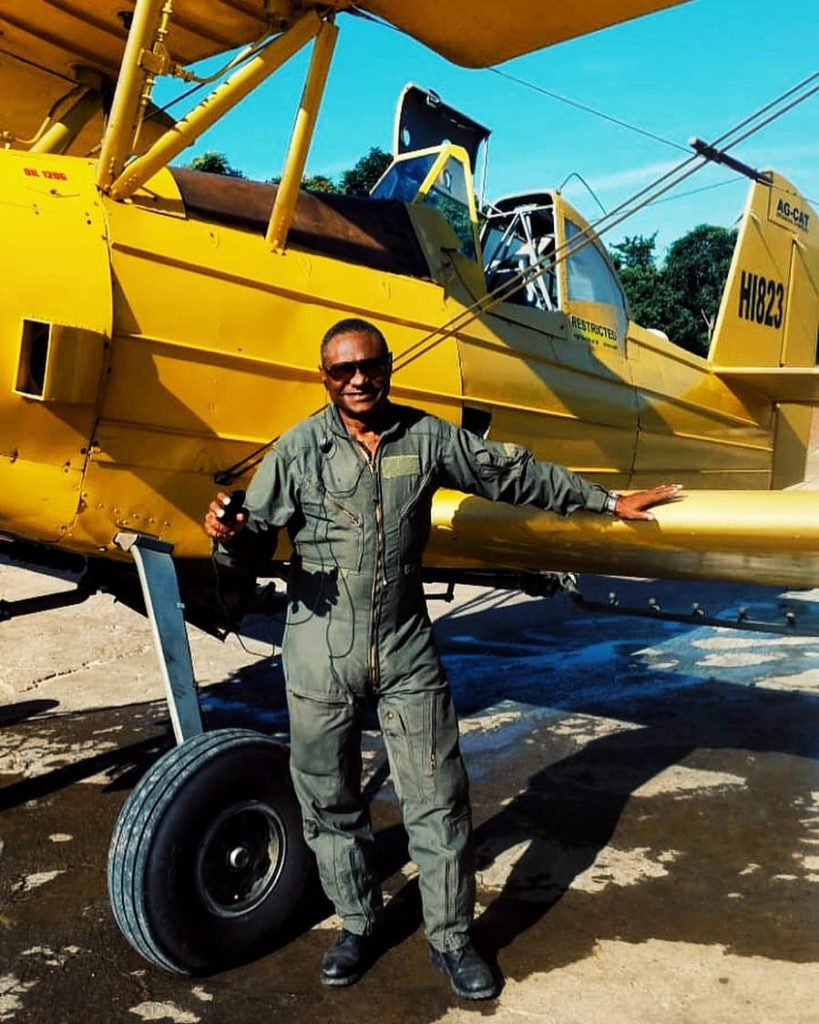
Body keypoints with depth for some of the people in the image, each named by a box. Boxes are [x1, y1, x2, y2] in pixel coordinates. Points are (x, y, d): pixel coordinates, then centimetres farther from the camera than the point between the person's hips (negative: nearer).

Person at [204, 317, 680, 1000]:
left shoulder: (427, 437, 1)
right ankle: (357, 924, 35)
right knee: (330, 800, 12)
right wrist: (229, 534, -31)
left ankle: (451, 938, 26)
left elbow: (511, 472, 10)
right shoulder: (298, 449, -5)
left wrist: (608, 502, 16)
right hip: (322, 654, -1)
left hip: (407, 649, 1)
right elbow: (259, 537, -5)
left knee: (438, 799, 5)